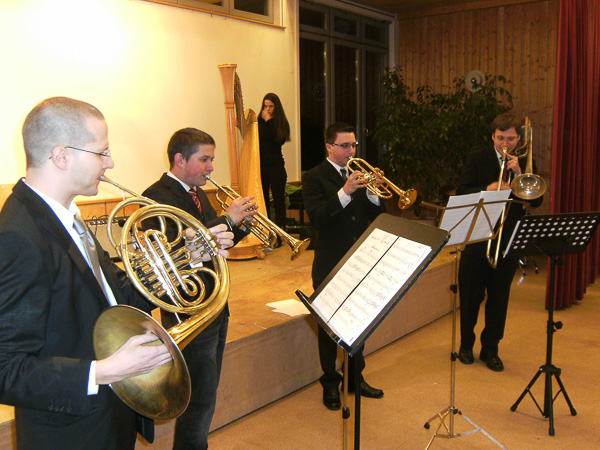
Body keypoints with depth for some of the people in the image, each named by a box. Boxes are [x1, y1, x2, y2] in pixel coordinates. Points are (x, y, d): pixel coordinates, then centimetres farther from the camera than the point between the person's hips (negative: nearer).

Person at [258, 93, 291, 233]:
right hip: (260, 166, 2)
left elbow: (280, 140, -17)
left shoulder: (282, 123, 1)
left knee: (278, 200, -1)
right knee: (262, 201, 7)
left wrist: (269, 121, -15)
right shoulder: (258, 122, 6)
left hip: (276, 166, -2)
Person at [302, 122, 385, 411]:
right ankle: (330, 384, 23)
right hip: (330, 265, -5)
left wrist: (372, 192, -15)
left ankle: (355, 377, 33)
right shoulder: (314, 177, -6)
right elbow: (316, 218, -21)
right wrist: (345, 192, -30)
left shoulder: (361, 174, 10)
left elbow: (376, 217, 4)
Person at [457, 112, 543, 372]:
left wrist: (519, 174, -14)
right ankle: (466, 345, 26)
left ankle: (490, 349, 22)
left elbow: (536, 200, -3)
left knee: (499, 300, 8)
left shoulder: (525, 164, 7)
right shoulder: (477, 160, 2)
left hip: (509, 242, 2)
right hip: (476, 240, -1)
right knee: (470, 297, 8)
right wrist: (488, 189, -24)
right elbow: (461, 193, -8)